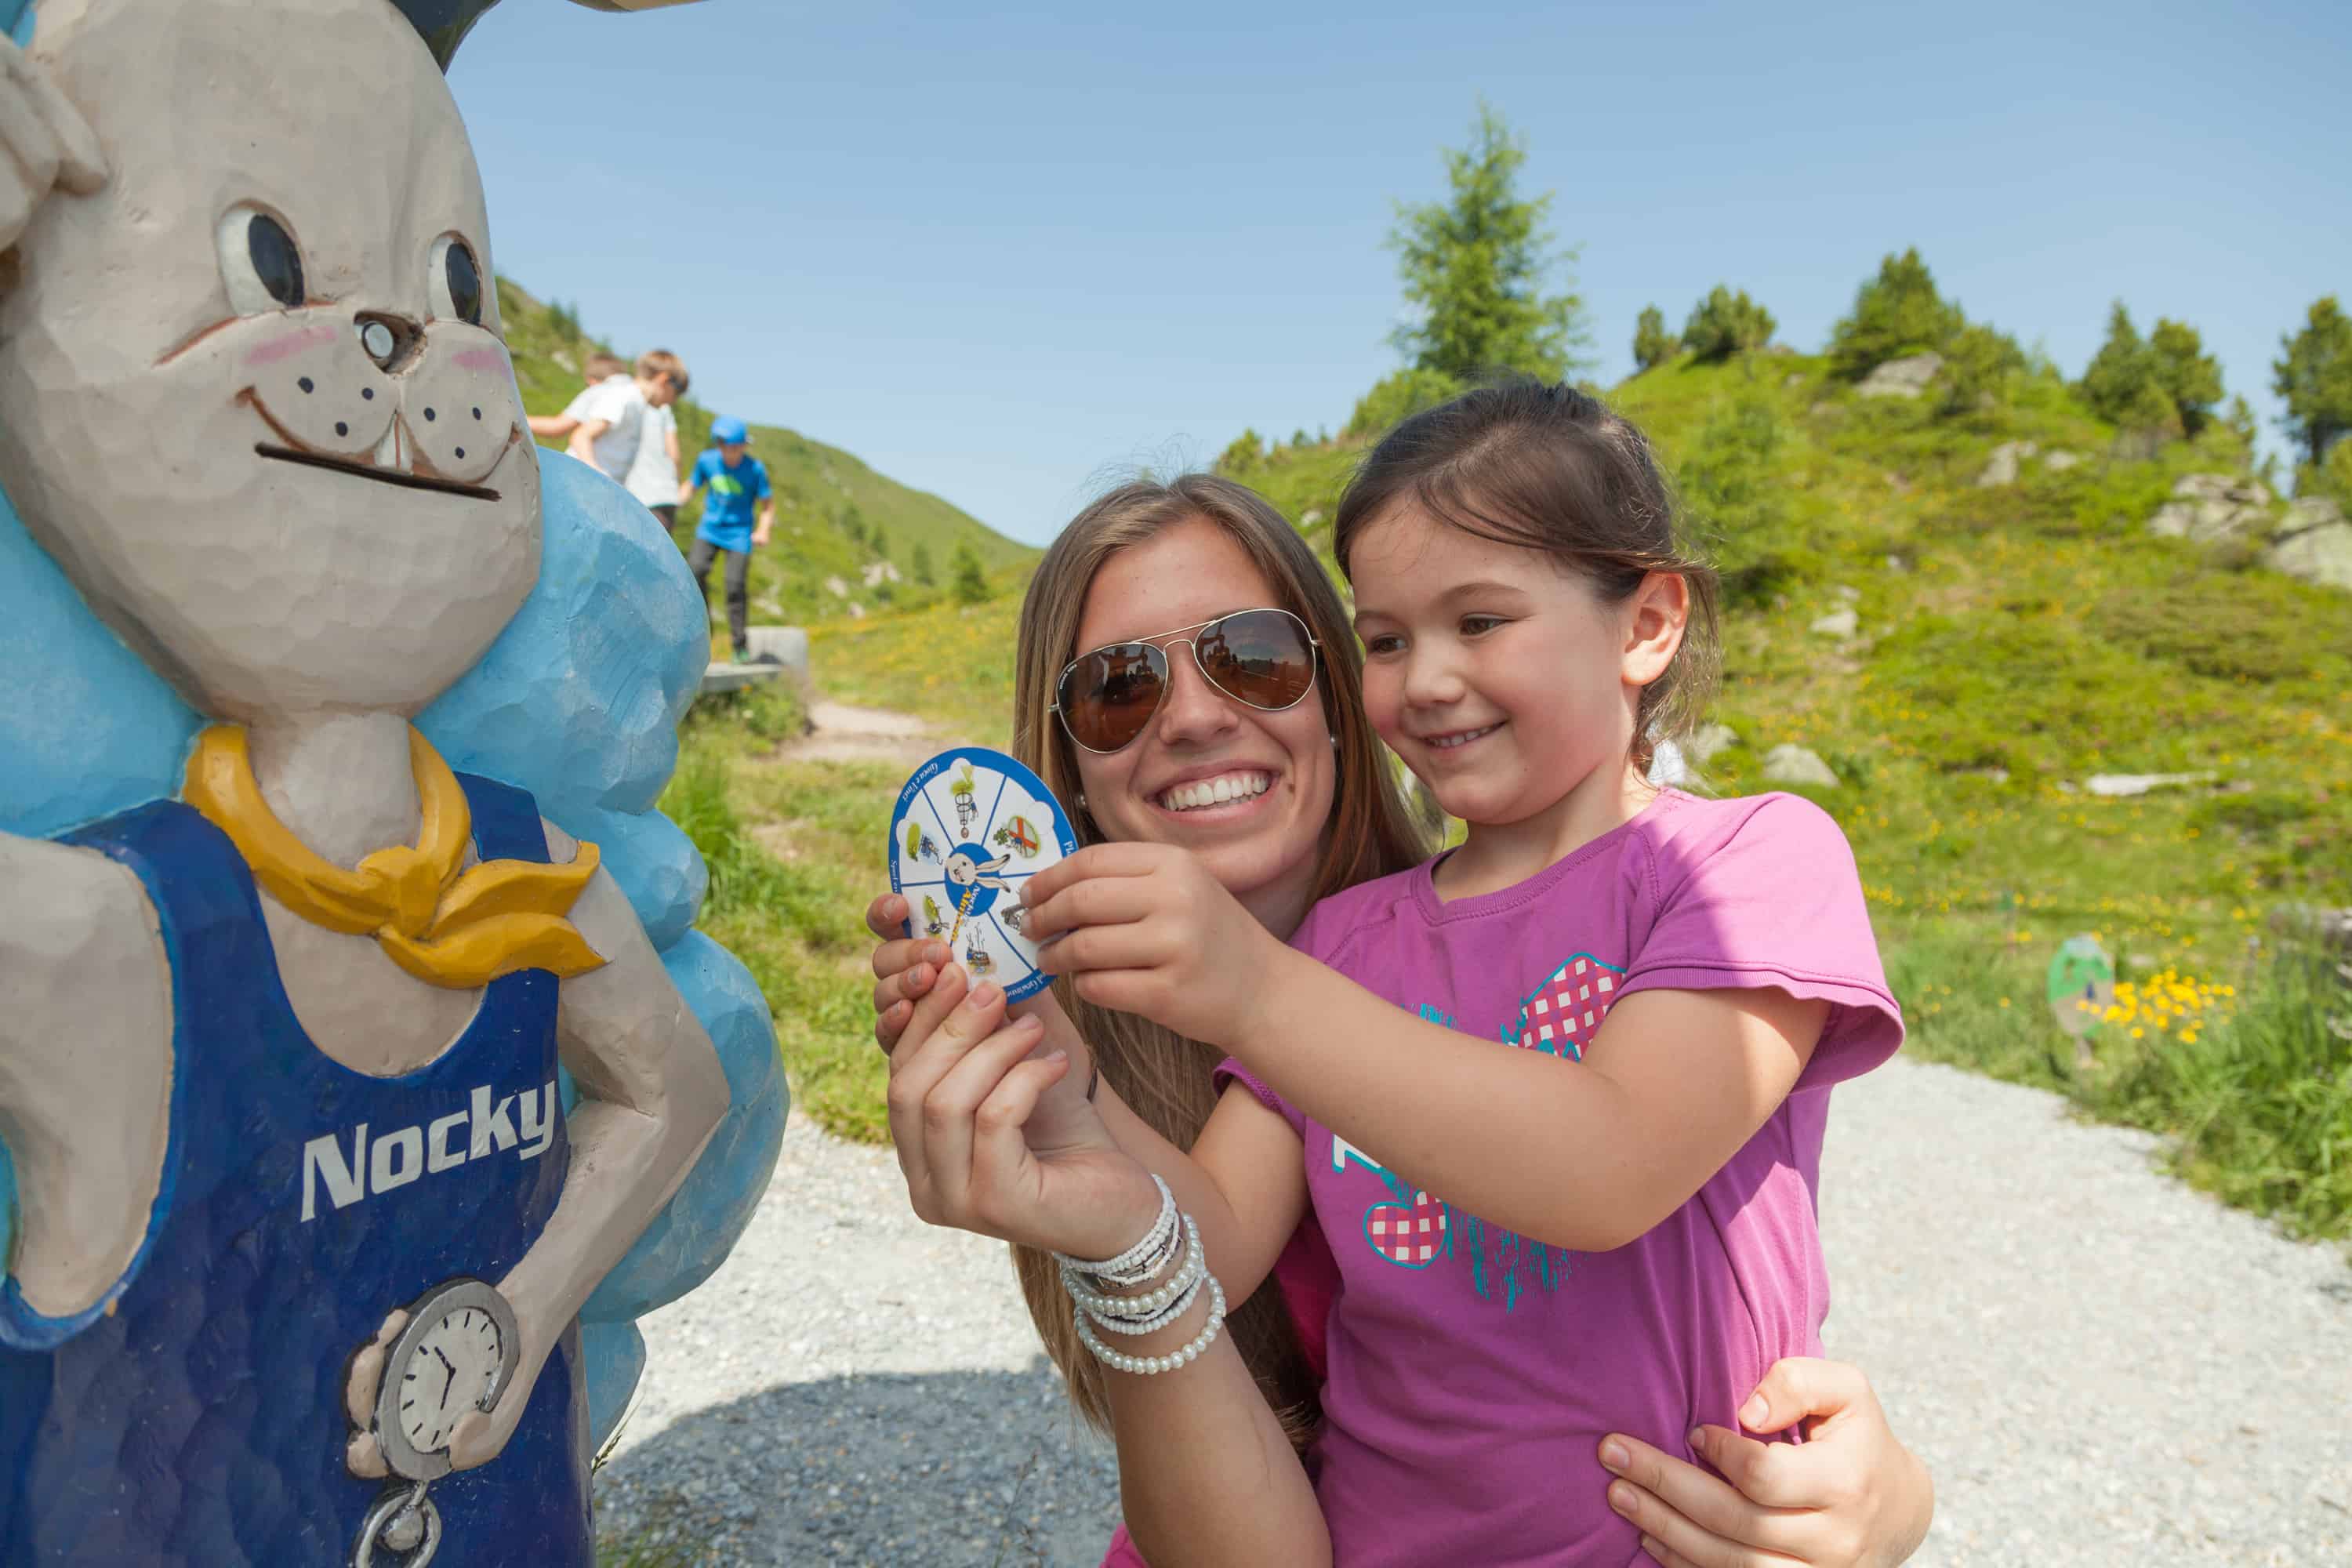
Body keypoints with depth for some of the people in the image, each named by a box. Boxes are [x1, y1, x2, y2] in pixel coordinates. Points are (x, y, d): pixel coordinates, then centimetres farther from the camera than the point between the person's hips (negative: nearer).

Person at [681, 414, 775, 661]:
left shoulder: (755, 469, -10)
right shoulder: (707, 460, -2)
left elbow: (767, 504, -3)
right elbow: (691, 487, 13)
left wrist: (763, 530, -20)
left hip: (739, 533, -3)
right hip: (710, 529, 3)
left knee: (736, 584, -10)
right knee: (695, 569, -18)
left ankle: (741, 646, 4)